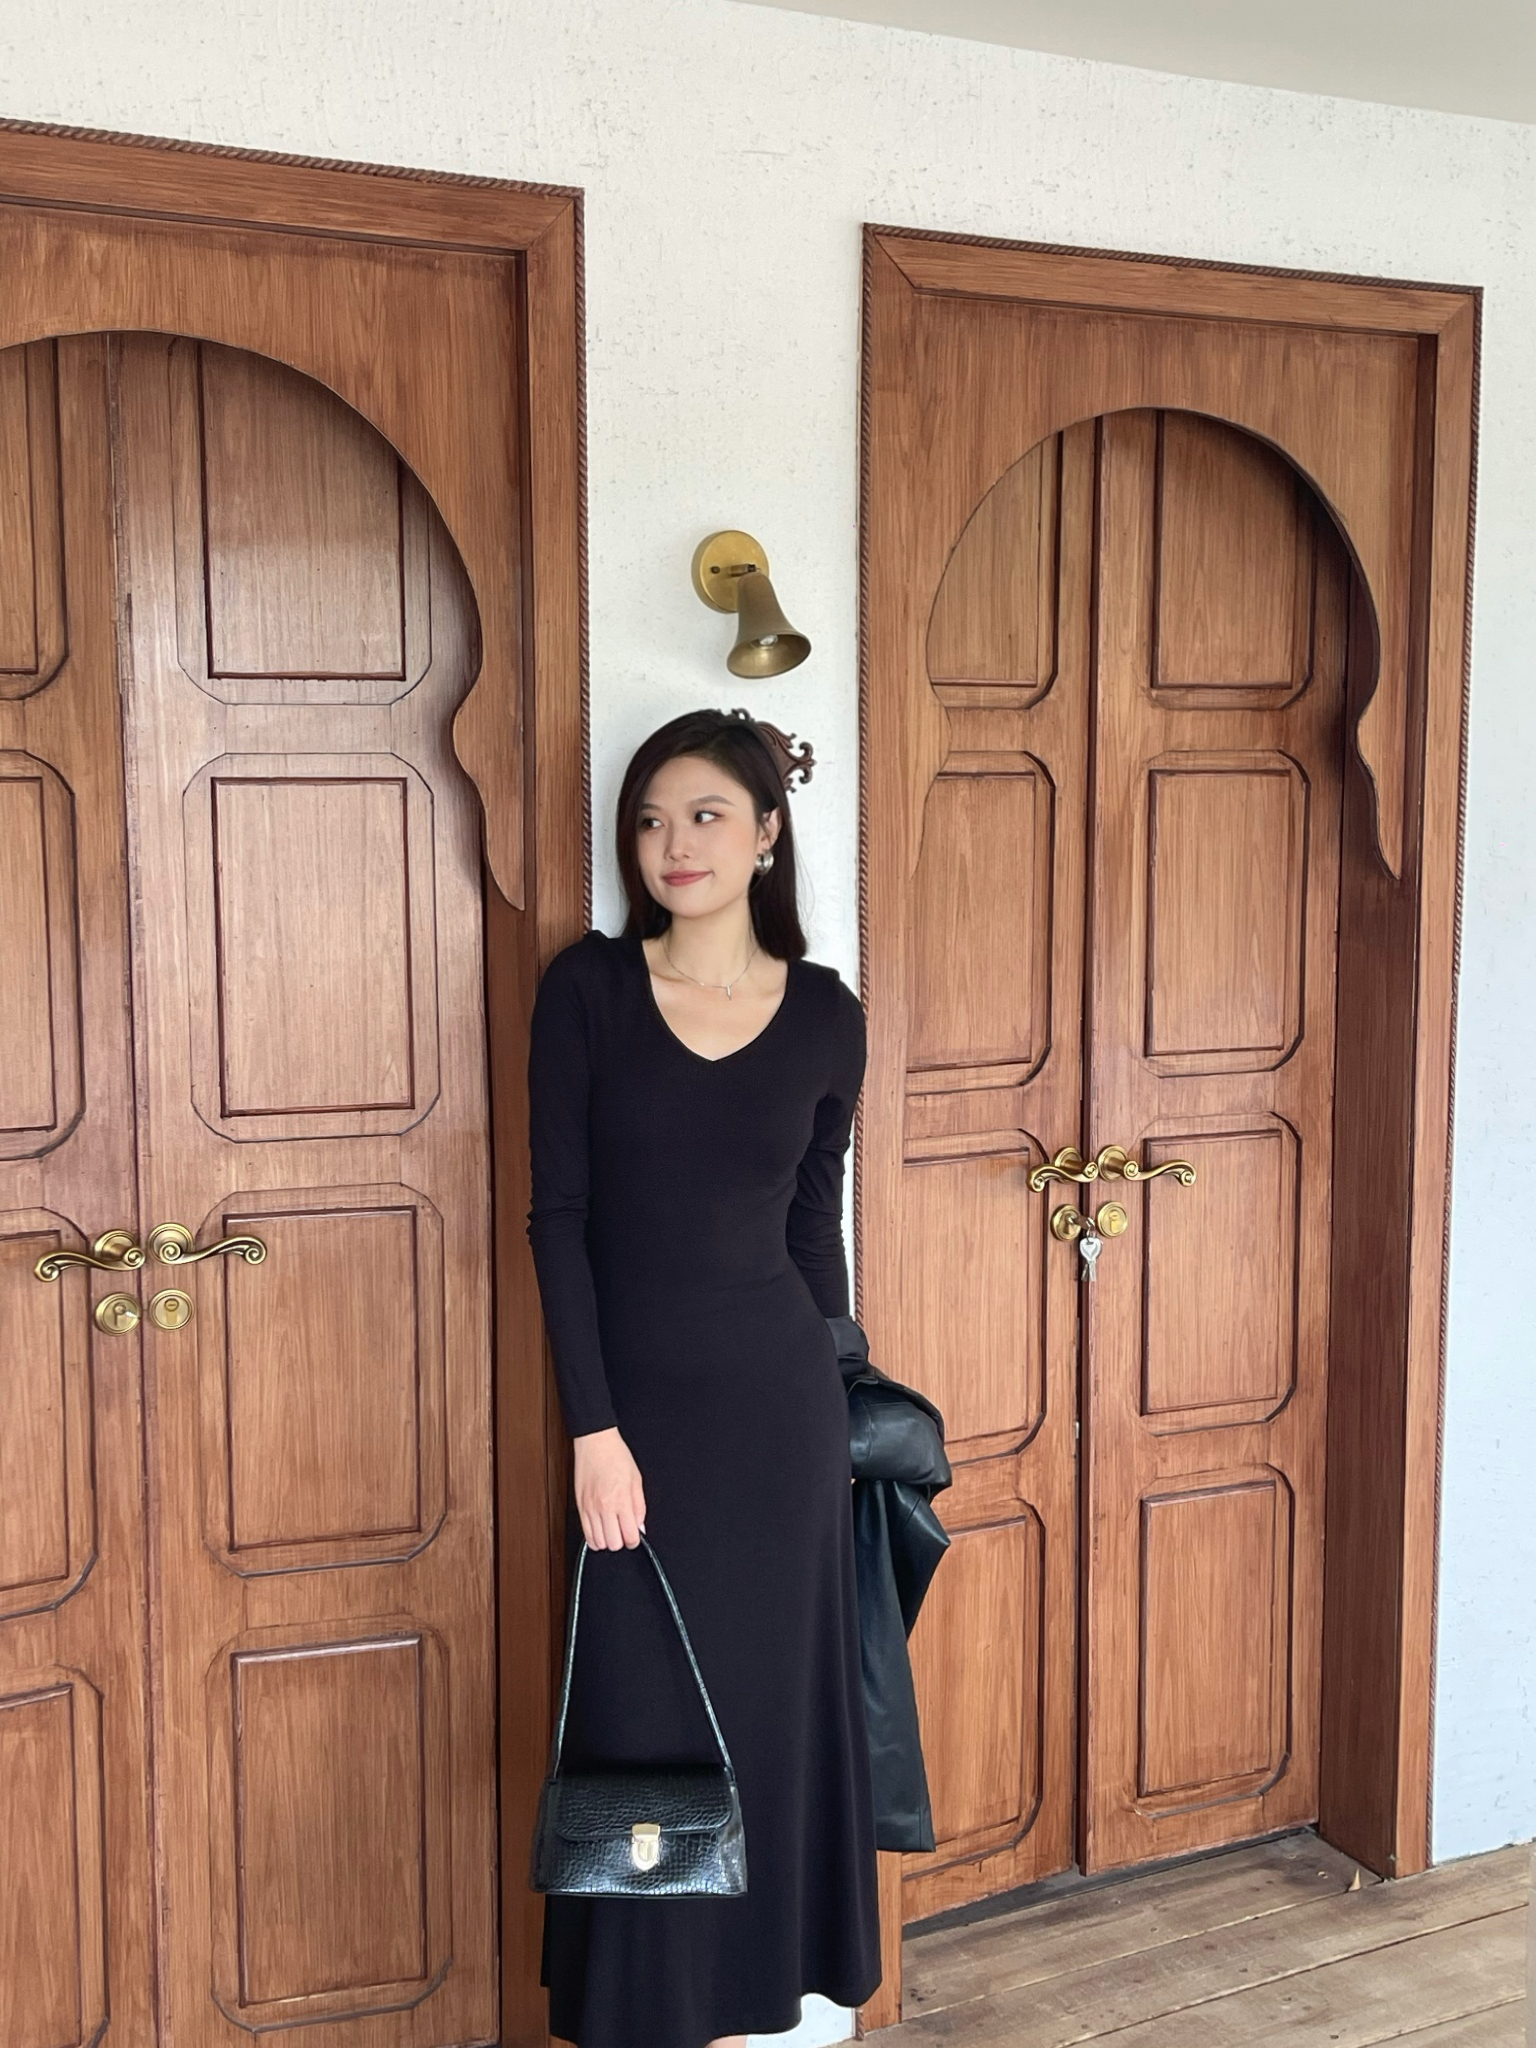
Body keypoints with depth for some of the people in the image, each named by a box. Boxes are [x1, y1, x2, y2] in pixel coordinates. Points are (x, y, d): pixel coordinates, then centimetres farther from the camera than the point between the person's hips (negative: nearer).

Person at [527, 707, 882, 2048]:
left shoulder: (825, 1015, -1)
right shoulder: (588, 986, -5)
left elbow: (813, 1221, 8)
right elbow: (559, 1214, -7)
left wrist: (826, 1395, 12)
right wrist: (593, 1425, -12)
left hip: (775, 1397, 1)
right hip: (637, 1399, -1)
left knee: (772, 1695, 10)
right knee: (645, 1712, 6)